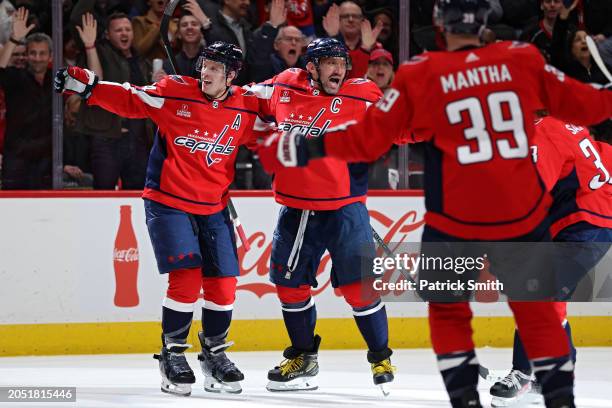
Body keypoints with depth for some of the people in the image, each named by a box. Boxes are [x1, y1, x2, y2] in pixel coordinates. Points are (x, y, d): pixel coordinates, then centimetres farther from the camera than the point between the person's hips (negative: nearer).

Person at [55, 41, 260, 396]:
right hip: (168, 203, -3)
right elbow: (129, 100, -3)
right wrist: (87, 85, -11)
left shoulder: (246, 108, -1)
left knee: (223, 284, 1)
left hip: (213, 207, 3)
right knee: (186, 277, -15)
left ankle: (215, 353, 23)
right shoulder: (175, 93, -8)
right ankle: (172, 354, 1)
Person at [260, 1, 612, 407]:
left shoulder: (420, 75, -6)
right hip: (523, 212, 2)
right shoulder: (523, 60, 0)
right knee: (536, 308, 16)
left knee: (448, 308, 17)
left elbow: (369, 138, -5)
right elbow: (577, 102, 11)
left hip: (457, 218, -2)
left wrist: (306, 146, 6)